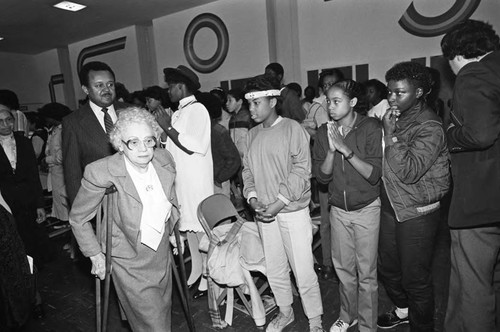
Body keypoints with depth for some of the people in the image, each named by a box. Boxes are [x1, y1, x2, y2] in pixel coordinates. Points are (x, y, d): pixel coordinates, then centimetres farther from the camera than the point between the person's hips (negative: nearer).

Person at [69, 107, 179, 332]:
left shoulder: (164, 159, -11)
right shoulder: (102, 172, -25)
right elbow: (78, 219, -9)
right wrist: (95, 254, -7)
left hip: (161, 254, 5)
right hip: (129, 263, -5)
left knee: (163, 311, 24)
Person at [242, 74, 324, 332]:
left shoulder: (292, 129, -9)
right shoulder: (252, 134, 8)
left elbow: (301, 170, -13)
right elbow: (247, 169, 10)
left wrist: (279, 203, -17)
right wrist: (252, 198, -5)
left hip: (292, 211, -5)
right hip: (264, 213, 5)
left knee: (303, 270, 4)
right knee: (274, 269, 17)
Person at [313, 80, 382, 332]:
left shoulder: (370, 128, -12)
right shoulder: (324, 132, -2)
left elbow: (374, 175, -17)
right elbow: (323, 177, -5)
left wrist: (346, 150, -25)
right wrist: (331, 150, -20)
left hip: (367, 209, -3)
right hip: (338, 210, 4)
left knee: (366, 272, 5)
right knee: (343, 268, 16)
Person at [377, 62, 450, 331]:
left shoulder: (429, 127, -16)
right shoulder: (394, 117, 7)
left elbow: (409, 172, -26)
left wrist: (390, 134, -23)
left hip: (417, 214, -7)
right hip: (390, 208, 8)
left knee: (415, 278, 7)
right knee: (387, 269, 21)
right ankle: (403, 309, 47)